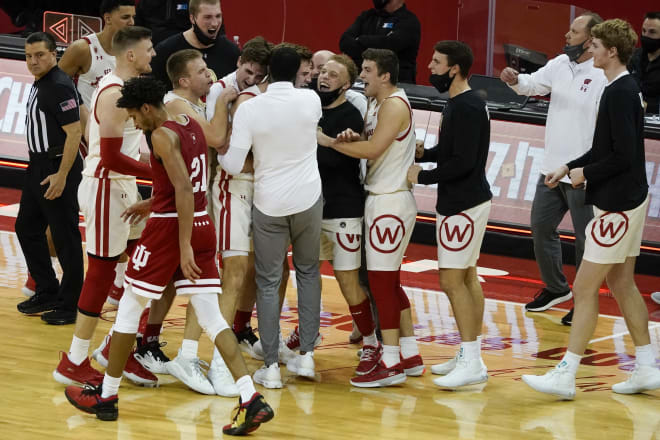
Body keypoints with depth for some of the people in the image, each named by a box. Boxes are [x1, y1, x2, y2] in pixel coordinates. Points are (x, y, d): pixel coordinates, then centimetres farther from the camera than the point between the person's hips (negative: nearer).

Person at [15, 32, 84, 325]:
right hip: (38, 167, 10)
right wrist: (38, 167, 18)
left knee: (65, 238, -3)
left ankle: (70, 306, 3)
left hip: (58, 169, -10)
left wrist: (61, 176, -24)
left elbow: (74, 131, -22)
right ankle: (47, 294, 26)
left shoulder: (60, 86, -18)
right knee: (27, 228, 16)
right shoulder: (38, 85, 11)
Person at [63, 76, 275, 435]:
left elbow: (184, 190, -23)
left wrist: (184, 246, -25)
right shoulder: (191, 125, 12)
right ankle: (252, 400, -11)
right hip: (202, 224, 8)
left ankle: (106, 397, 19)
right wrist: (150, 204, 37)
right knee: (211, 317, 3)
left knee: (129, 307, 9)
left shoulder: (163, 136, -14)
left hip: (170, 226, -8)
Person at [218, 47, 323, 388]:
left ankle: (271, 366, 3)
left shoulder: (249, 108, -13)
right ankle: (306, 355, 15)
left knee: (268, 283, 6)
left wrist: (219, 157, 9)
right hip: (307, 199, 1)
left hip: (268, 204, -1)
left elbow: (233, 165, -12)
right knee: (308, 272, 19)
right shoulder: (310, 100, -8)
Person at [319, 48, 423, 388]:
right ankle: (410, 357, 21)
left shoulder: (395, 104, -16)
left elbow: (373, 148, -23)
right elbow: (367, 142, 11)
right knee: (389, 281, 14)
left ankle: (391, 365, -8)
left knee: (381, 280, -9)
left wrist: (330, 142, -16)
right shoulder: (376, 104, 14)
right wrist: (351, 137, -11)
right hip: (381, 199, 10)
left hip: (391, 202, -10)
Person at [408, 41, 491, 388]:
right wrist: (423, 153, 7)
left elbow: (462, 162, -25)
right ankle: (470, 356, 19)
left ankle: (471, 364, -8)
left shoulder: (466, 108, -19)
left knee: (452, 280, -9)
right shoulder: (460, 104, 12)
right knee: (466, 277, 13)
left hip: (463, 205, -11)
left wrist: (422, 176, -16)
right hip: (462, 202, 11)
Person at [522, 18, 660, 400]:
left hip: (618, 204, -10)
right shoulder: (627, 89, 11)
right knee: (622, 284, 16)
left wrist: (586, 174, -12)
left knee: (585, 289, -6)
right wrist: (570, 167, 14)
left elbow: (622, 156, -24)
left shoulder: (620, 93, -19)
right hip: (629, 199, 10)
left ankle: (565, 376, -4)